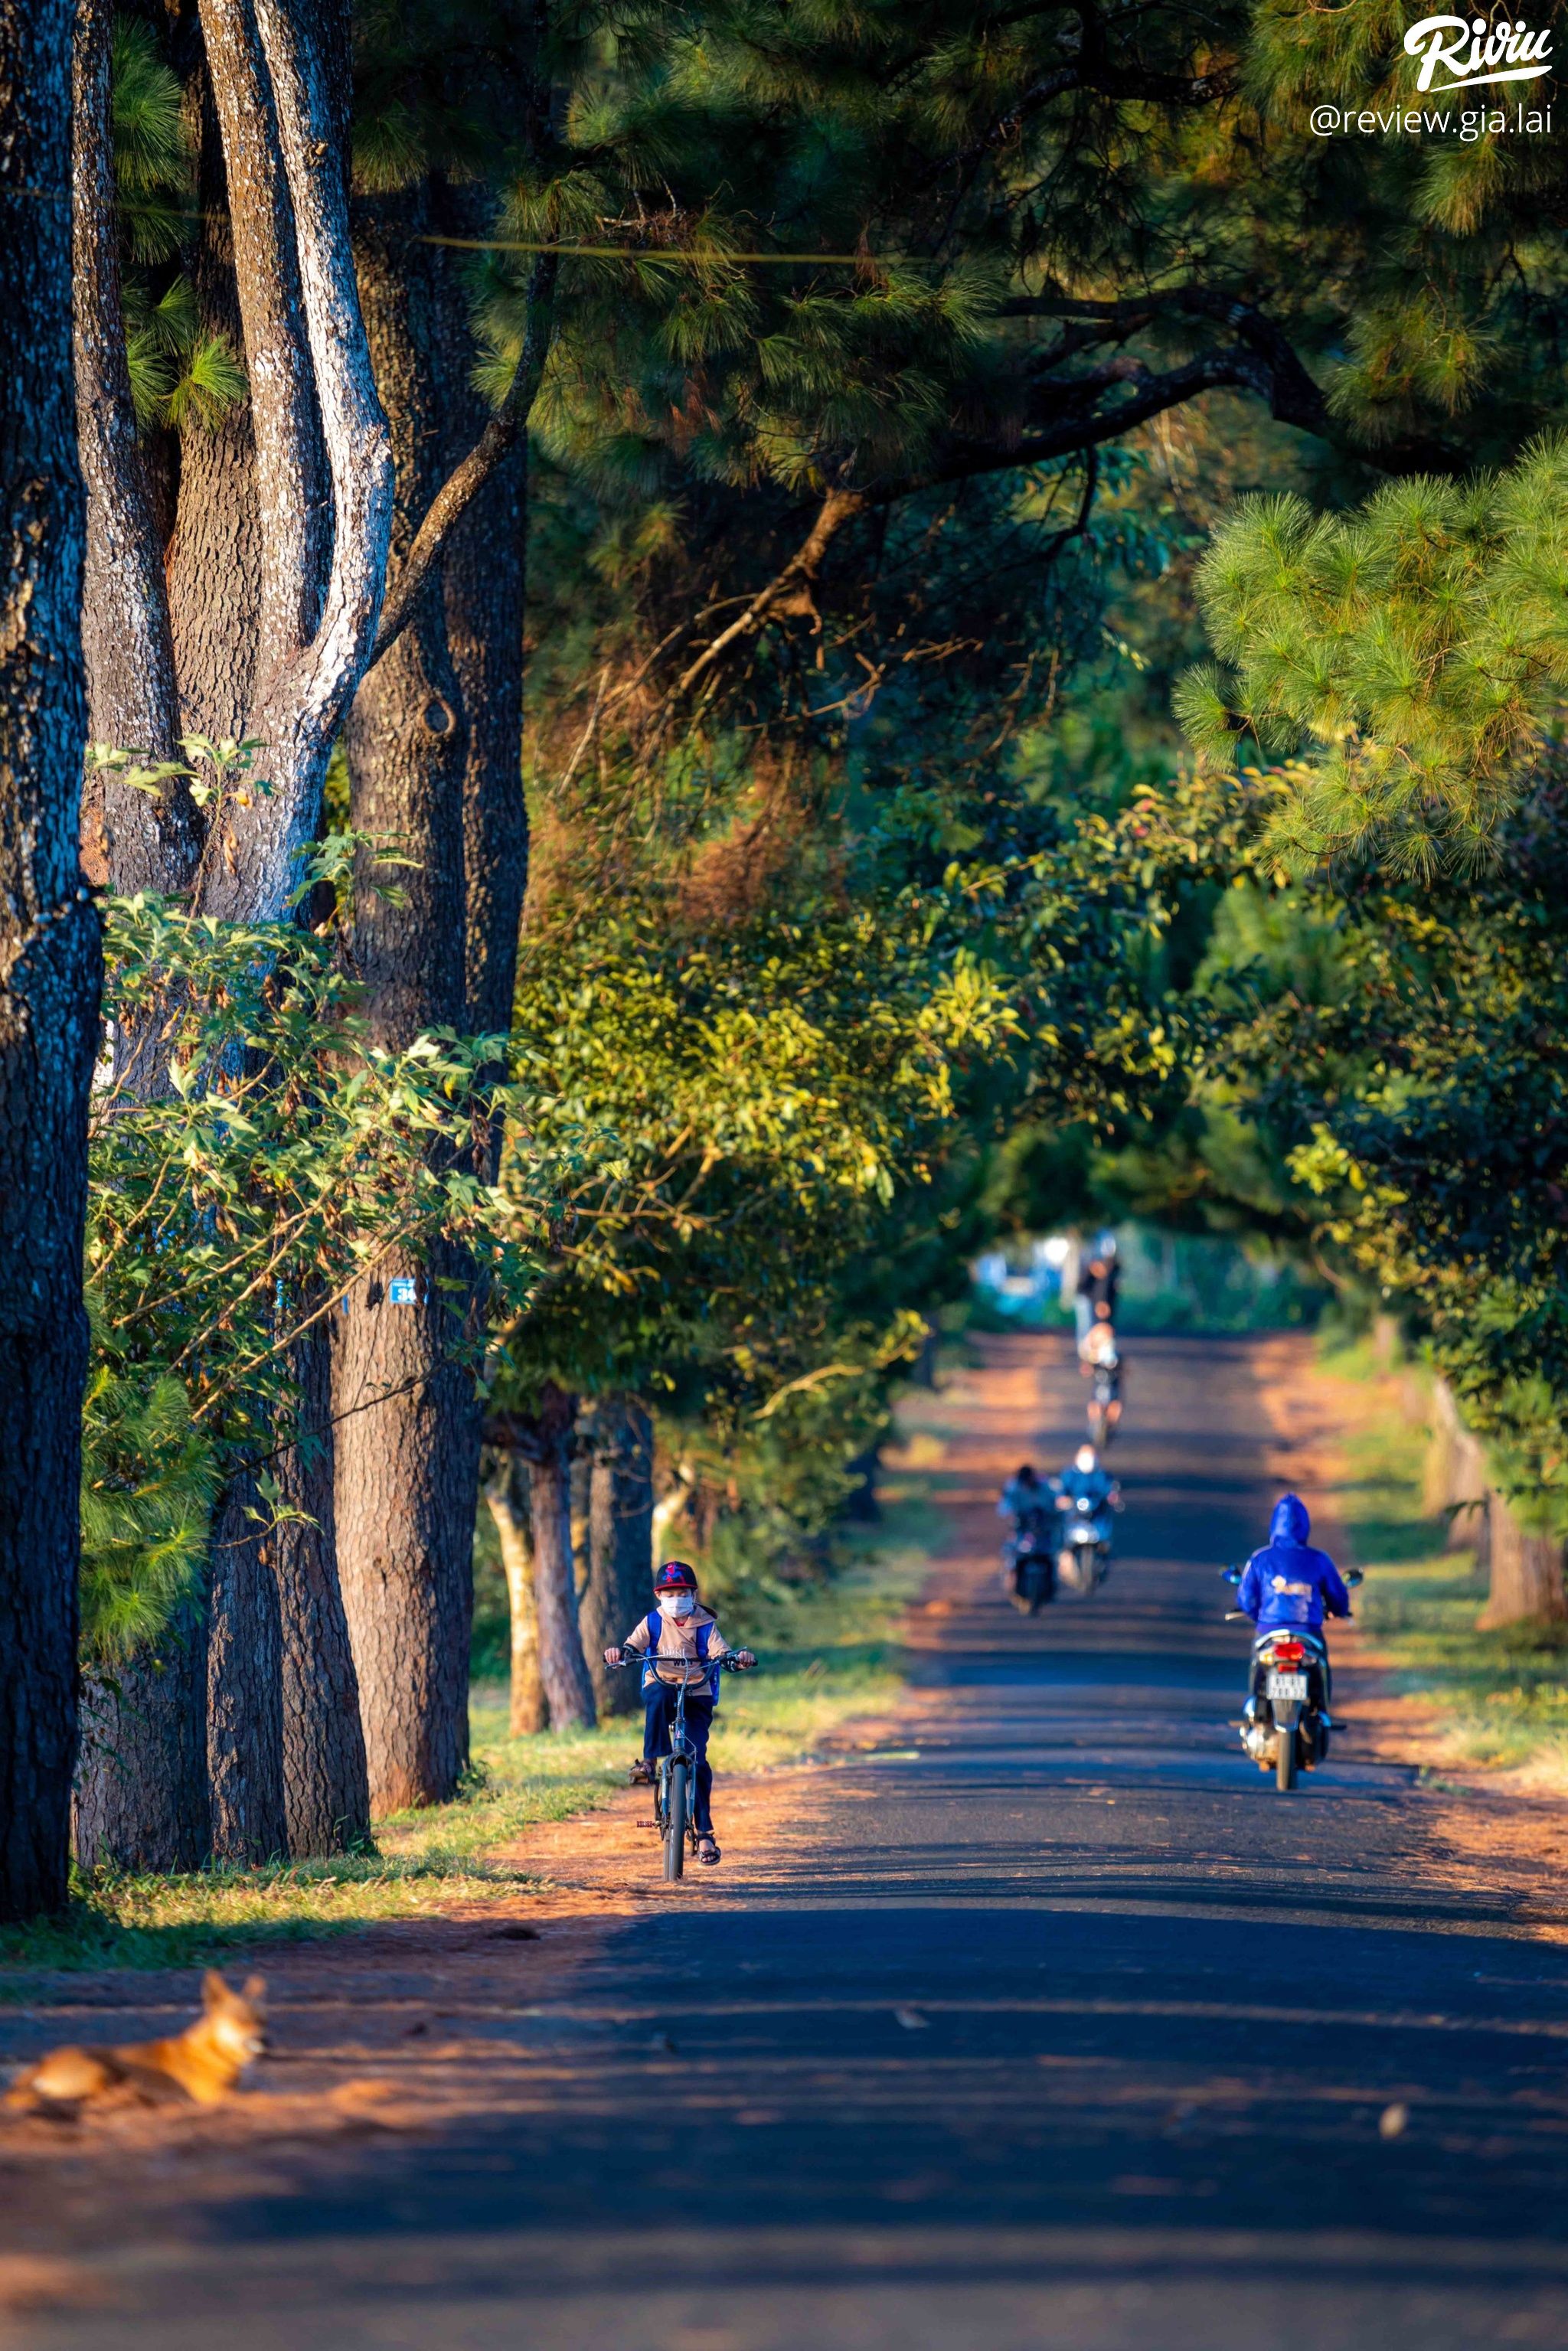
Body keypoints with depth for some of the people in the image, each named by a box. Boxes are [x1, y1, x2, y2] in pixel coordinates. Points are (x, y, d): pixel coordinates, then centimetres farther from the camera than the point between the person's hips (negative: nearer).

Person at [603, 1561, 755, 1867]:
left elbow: (722, 1653, -8)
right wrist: (619, 1653, -31)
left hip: (697, 1695, 0)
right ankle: (649, 1762, -36)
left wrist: (739, 1658, -30)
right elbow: (633, 1646, -8)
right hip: (661, 1687, 0)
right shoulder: (653, 1622, 4)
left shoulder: (705, 1625, 3)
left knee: (698, 1759, -12)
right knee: (659, 1696, -39)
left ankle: (704, 1833, -7)